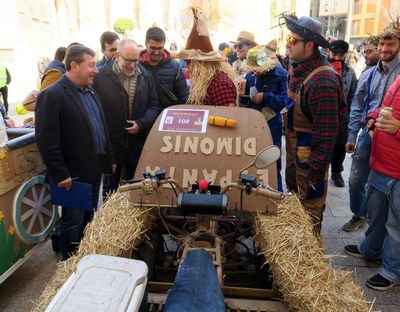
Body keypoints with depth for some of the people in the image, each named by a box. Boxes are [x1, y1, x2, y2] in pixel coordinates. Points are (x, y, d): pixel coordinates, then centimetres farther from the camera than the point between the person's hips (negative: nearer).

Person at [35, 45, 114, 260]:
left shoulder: (90, 92, 11)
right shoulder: (52, 95, -16)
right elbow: (46, 140, -19)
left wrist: (108, 159, 15)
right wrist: (60, 174, -19)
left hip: (94, 169, 8)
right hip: (74, 174, -8)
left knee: (89, 219, 20)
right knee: (73, 222, 7)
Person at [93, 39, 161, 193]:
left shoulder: (145, 76, 3)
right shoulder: (101, 76, -7)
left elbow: (154, 105, 8)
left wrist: (142, 123, -8)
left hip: (139, 144, 3)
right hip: (111, 143, -2)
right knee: (110, 190, 13)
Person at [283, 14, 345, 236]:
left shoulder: (323, 81, -28)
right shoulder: (296, 67, 2)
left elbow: (326, 132, -25)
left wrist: (316, 170, -20)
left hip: (311, 153, -9)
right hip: (293, 148, 9)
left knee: (310, 206, 9)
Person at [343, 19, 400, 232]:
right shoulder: (368, 75, 6)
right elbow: (357, 107, 8)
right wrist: (351, 136, 5)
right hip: (367, 134, 4)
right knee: (356, 180, 11)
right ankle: (358, 215, 33)